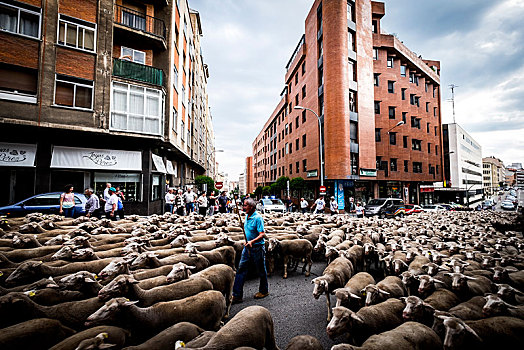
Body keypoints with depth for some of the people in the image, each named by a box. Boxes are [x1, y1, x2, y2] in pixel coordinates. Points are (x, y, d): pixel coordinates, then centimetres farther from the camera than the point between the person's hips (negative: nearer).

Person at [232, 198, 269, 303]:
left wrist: (252, 241, -37)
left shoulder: (258, 218, -19)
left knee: (261, 271, 10)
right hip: (247, 247, 8)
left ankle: (264, 291, 32)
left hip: (258, 247, -8)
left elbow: (262, 234, -24)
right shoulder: (247, 216, 6)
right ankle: (237, 295, 12)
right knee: (241, 269, 4)